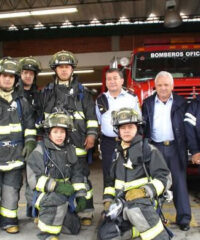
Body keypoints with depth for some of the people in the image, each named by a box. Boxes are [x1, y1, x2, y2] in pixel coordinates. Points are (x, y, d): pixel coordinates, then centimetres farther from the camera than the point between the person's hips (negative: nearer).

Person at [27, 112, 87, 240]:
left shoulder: (69, 150, 7)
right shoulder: (40, 152, -10)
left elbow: (77, 174, 8)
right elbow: (34, 179, -17)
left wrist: (81, 195, -2)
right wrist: (56, 186, -28)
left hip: (65, 193, 6)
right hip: (43, 194, -6)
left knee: (74, 227, 1)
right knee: (59, 199, -36)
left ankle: (46, 217, 23)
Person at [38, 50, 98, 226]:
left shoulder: (82, 91, 8)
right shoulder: (47, 92, 14)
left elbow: (91, 115, 4)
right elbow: (40, 116, 16)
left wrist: (91, 135, -5)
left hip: (77, 142, -2)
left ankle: (86, 213, 12)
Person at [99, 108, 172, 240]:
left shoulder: (148, 150, -5)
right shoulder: (117, 153, 14)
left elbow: (165, 178, -11)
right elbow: (111, 180, 23)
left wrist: (144, 191, -25)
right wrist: (108, 200, 7)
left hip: (144, 200, -5)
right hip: (122, 205, 6)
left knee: (134, 207, -39)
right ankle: (143, 224, -1)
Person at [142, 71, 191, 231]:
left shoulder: (181, 102, 4)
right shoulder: (148, 103, 8)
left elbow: (187, 125, 1)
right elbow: (144, 125, 6)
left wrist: (186, 148, -6)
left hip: (175, 147, -1)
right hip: (155, 147, 1)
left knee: (179, 182, 1)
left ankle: (184, 218, 11)